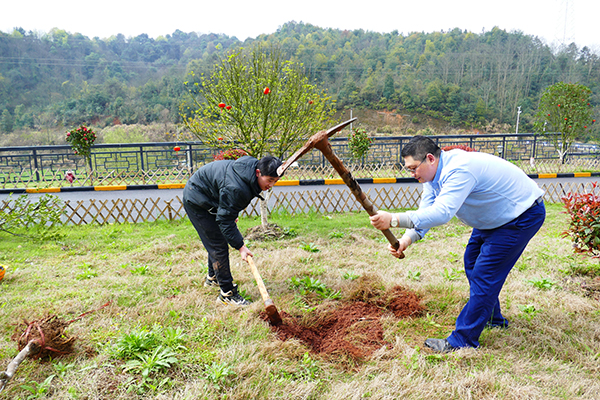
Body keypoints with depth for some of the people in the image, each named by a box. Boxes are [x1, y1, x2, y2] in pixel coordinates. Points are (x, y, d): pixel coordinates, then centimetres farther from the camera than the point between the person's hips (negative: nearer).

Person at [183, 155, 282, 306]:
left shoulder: (252, 166, -10)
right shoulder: (236, 188, -39)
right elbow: (225, 220, -31)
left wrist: (232, 214, 17)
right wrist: (240, 246, -30)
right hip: (196, 202, -10)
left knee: (216, 241, 21)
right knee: (218, 245, -10)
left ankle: (212, 277, 43)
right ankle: (227, 292, -2)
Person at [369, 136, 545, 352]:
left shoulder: (459, 170, -36)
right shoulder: (434, 173, -4)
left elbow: (442, 212, -47)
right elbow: (426, 212, -10)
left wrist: (394, 220, -54)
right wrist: (406, 239, -28)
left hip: (523, 216, -10)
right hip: (495, 217, 10)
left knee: (484, 273, -12)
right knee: (472, 261, 19)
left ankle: (462, 340, -2)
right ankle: (492, 317, 38)